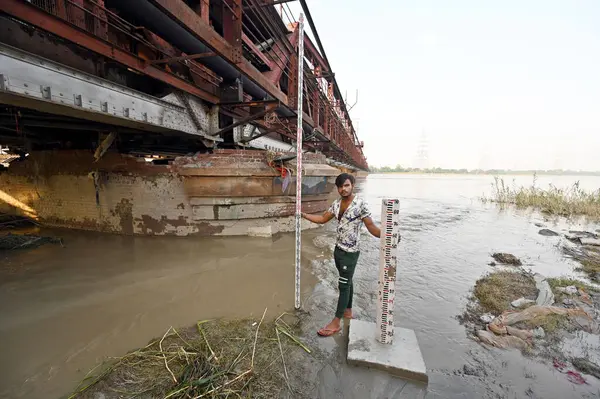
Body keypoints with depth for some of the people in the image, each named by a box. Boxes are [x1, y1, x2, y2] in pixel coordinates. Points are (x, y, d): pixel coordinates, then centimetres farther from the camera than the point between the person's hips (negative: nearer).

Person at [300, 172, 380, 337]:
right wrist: (303, 215, 7)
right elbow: (322, 219, 12)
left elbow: (371, 227, -16)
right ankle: (348, 311, 38)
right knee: (347, 282, 21)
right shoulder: (337, 203, 3)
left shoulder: (360, 204, -16)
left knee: (343, 285, 1)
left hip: (350, 253, -6)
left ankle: (336, 323, 12)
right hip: (338, 249, 7)